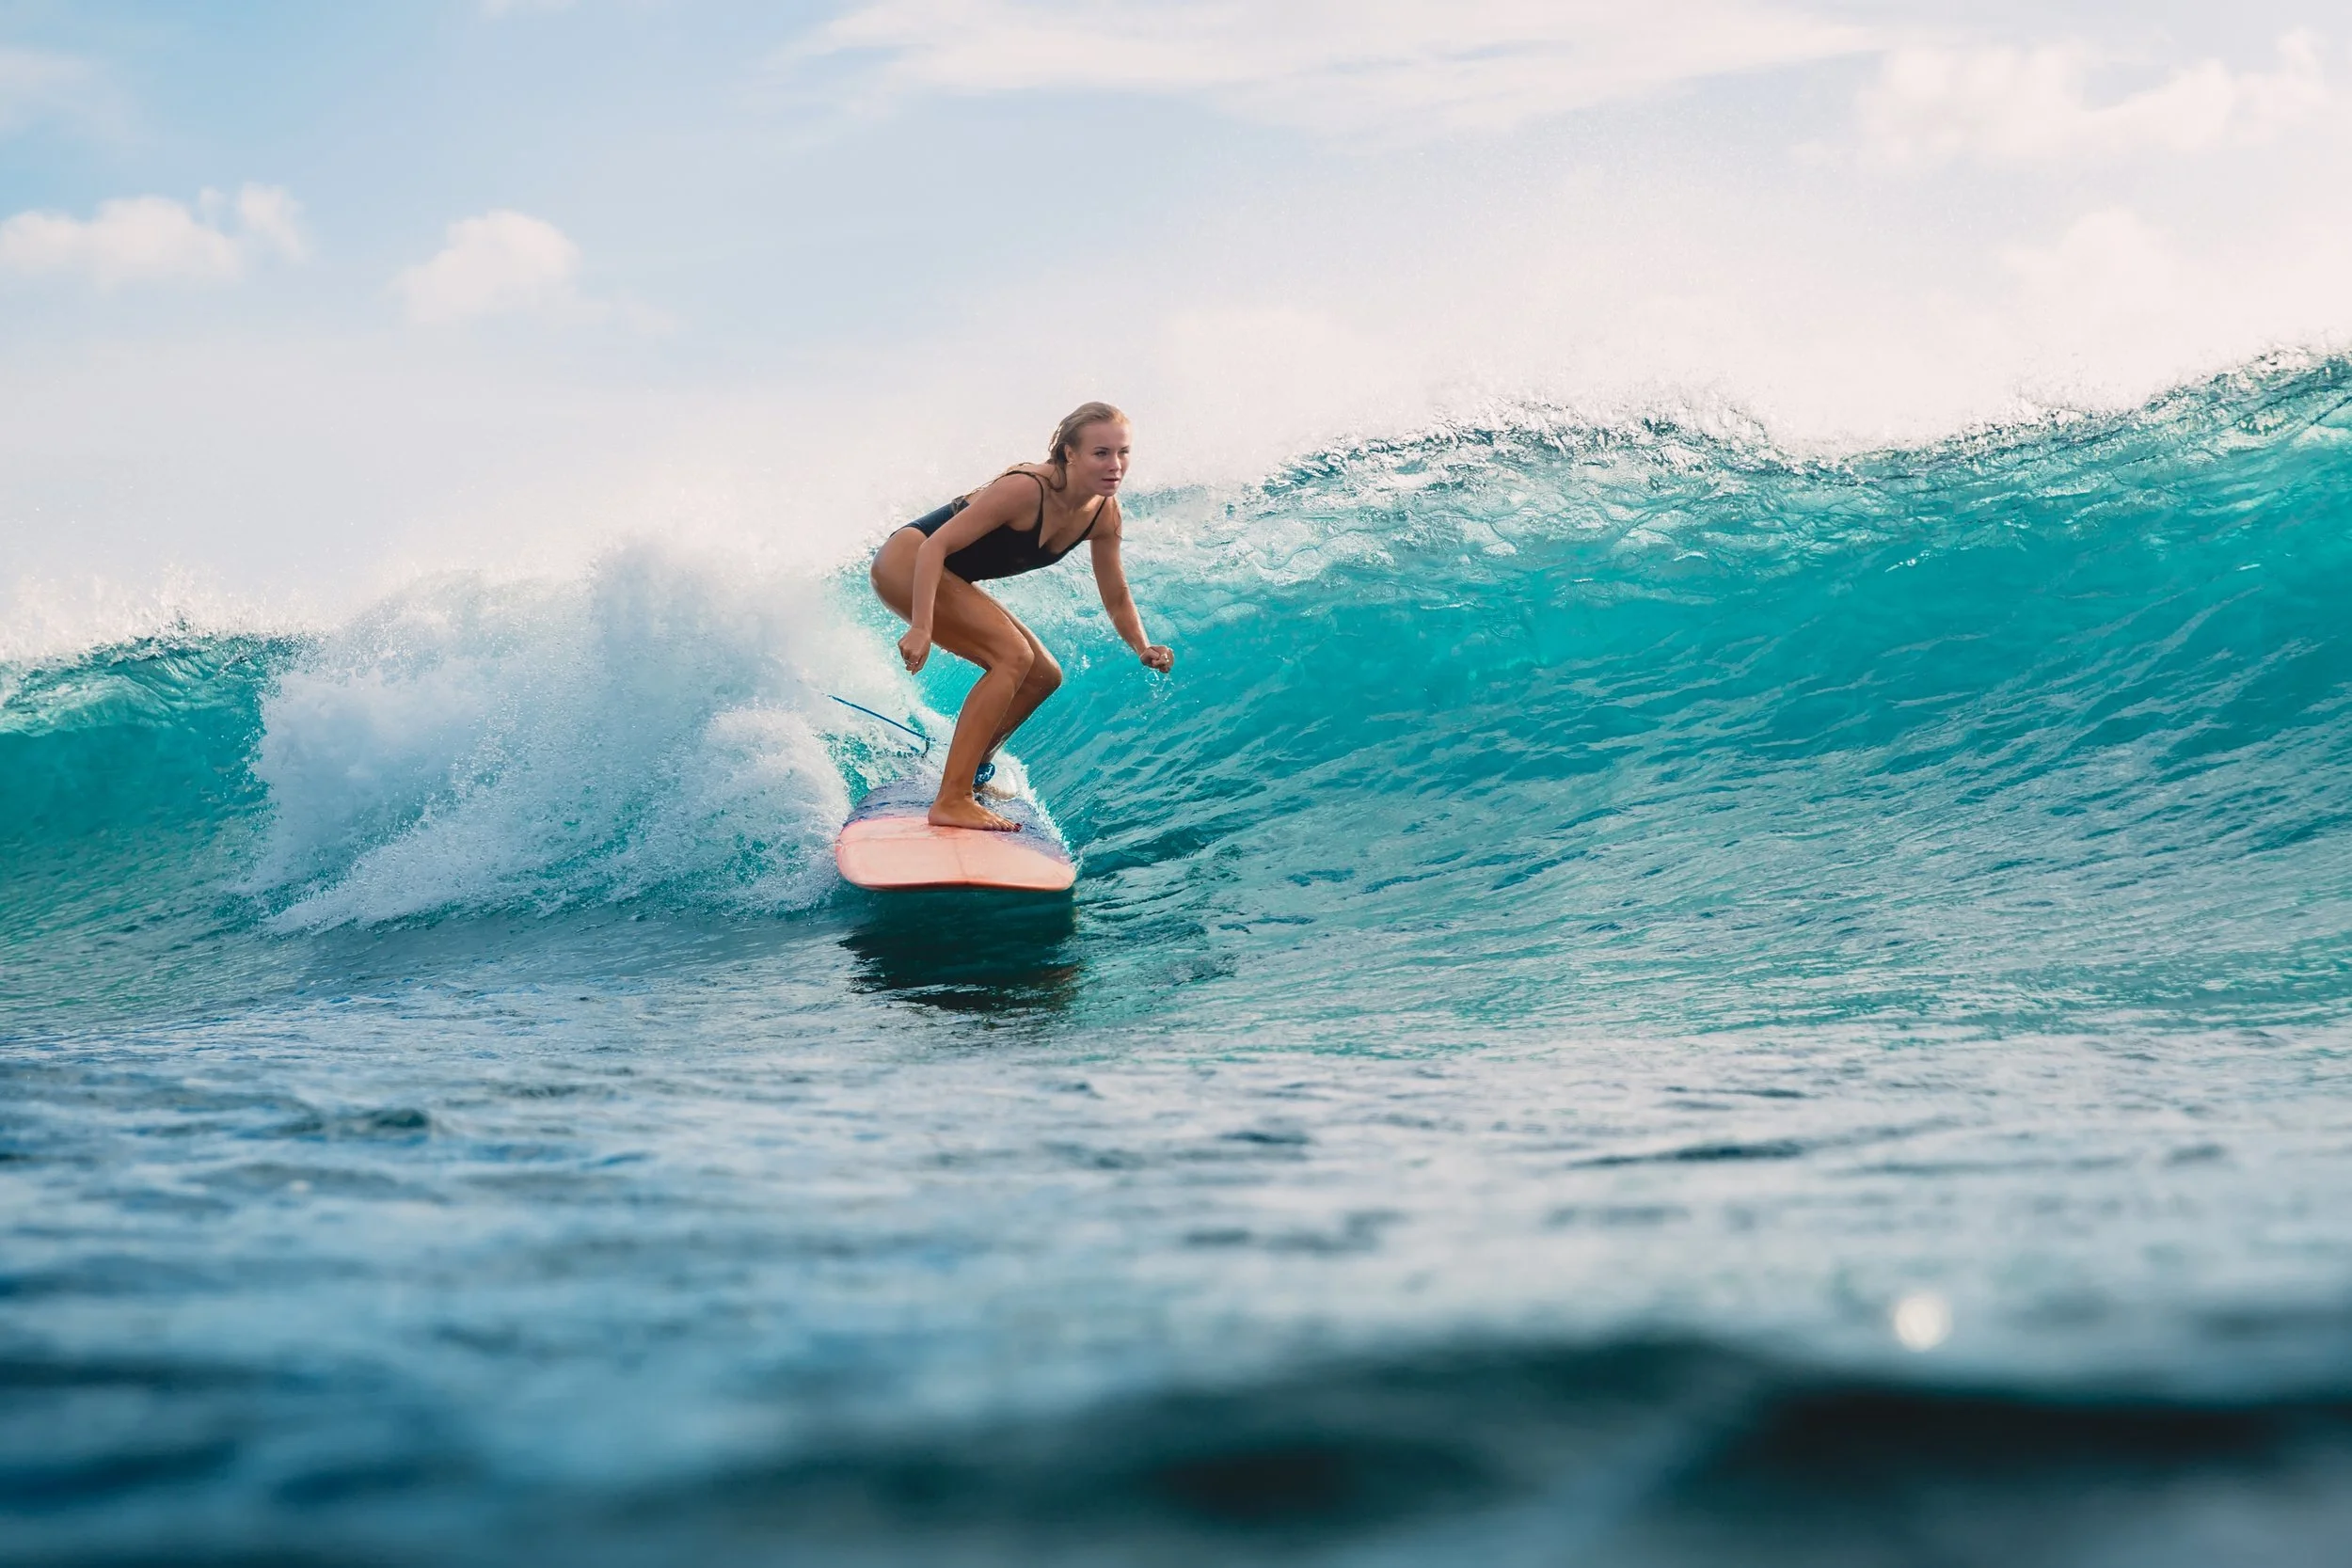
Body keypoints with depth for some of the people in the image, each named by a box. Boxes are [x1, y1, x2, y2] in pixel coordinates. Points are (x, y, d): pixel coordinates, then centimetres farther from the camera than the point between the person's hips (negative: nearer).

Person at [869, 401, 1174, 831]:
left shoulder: (1104, 515, -6)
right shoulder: (1026, 489, -29)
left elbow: (1116, 599, 6)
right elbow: (935, 547, -30)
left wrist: (1143, 649, -12)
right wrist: (920, 628, -38)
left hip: (948, 579, 9)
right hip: (908, 562, -9)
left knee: (1044, 675, 8)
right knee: (1013, 656, -23)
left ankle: (970, 774, 23)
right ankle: (952, 801, -25)